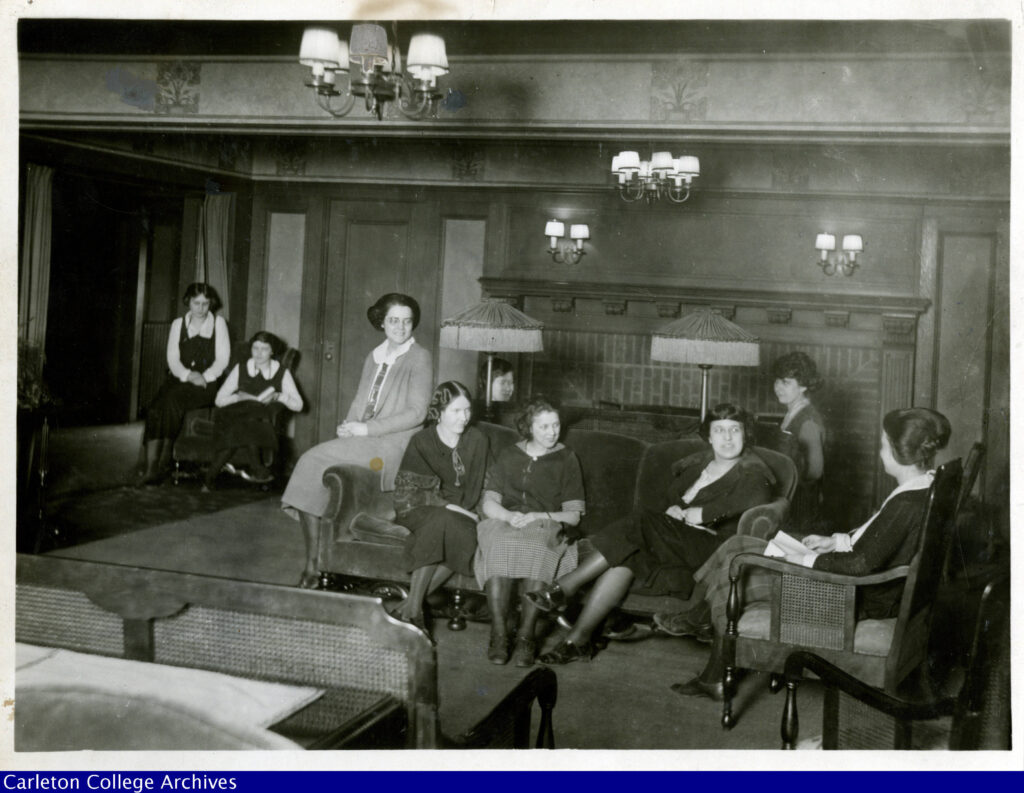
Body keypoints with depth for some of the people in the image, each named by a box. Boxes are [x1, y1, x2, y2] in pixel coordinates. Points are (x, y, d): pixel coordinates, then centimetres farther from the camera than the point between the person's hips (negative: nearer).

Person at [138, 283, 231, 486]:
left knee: (172, 399, -33)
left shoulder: (218, 323, 10)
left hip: (207, 383, -3)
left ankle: (165, 461, -28)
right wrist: (189, 375, -13)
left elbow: (223, 359, 2)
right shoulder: (178, 324, 16)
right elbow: (172, 358, 7)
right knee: (154, 408, -27)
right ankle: (151, 467, -33)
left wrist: (203, 377, -14)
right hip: (179, 379, 3)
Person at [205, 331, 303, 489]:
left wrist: (279, 396, -15)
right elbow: (219, 400, 6)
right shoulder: (240, 369, 9)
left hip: (265, 425, 0)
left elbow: (298, 405, 3)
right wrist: (239, 397, -13)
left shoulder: (282, 373, 8)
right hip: (236, 420, 0)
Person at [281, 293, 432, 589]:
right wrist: (349, 427, -2)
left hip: (393, 445, -6)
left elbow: (416, 412, -11)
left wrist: (367, 429, -14)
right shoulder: (374, 358, 20)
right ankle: (312, 564, -15)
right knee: (310, 464, -17)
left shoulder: (419, 359, -2)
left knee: (315, 461, -23)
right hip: (363, 442, 7)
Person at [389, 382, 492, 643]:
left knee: (466, 537, -32)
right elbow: (408, 489, -10)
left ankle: (410, 604, -28)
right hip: (420, 512, -3)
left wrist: (463, 510, -6)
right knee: (443, 522, -37)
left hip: (460, 514, 3)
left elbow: (477, 487, 12)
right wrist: (449, 507, -20)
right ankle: (414, 608, -35)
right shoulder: (421, 442, -3)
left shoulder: (477, 440, 7)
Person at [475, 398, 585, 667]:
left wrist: (539, 517, -10)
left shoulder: (566, 460, 18)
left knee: (538, 548, -38)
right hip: (505, 522, 1)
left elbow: (574, 515, 8)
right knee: (498, 545, -36)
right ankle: (498, 633, -37)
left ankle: (526, 636, -37)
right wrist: (510, 515, -11)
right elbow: (489, 503, 11)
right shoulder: (509, 456, 22)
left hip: (547, 528, -1)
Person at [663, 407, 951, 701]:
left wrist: (808, 560, -17)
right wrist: (835, 541, 9)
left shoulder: (907, 505, -29)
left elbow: (863, 563, -28)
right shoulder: (926, 486, 2)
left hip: (861, 602, -10)